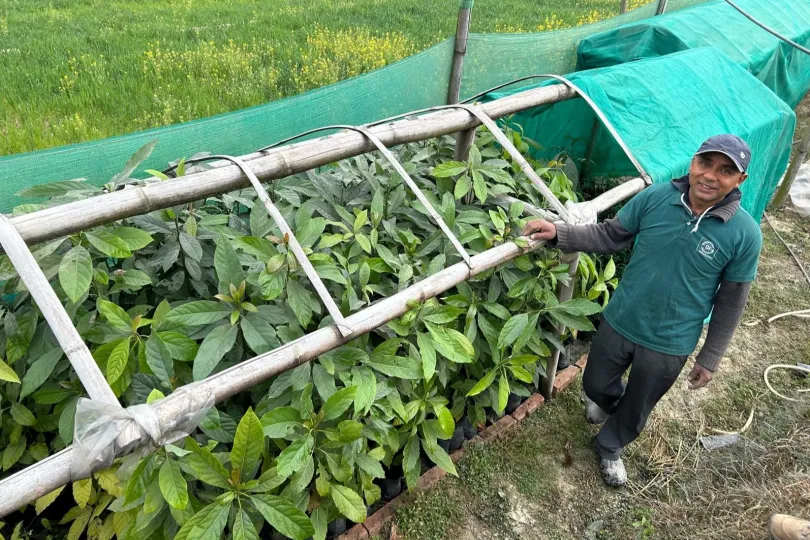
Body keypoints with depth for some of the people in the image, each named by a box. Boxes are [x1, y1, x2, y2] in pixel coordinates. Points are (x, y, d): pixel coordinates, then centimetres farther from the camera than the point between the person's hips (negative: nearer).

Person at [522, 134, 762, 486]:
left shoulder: (744, 234, -17)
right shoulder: (655, 197, -14)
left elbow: (730, 303, -7)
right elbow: (609, 236, -3)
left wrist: (710, 358, -1)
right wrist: (559, 234, -18)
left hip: (669, 345, -1)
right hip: (619, 322, 2)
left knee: (637, 409, 19)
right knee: (595, 385, 23)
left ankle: (609, 447, 51)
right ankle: (610, 402, 60)